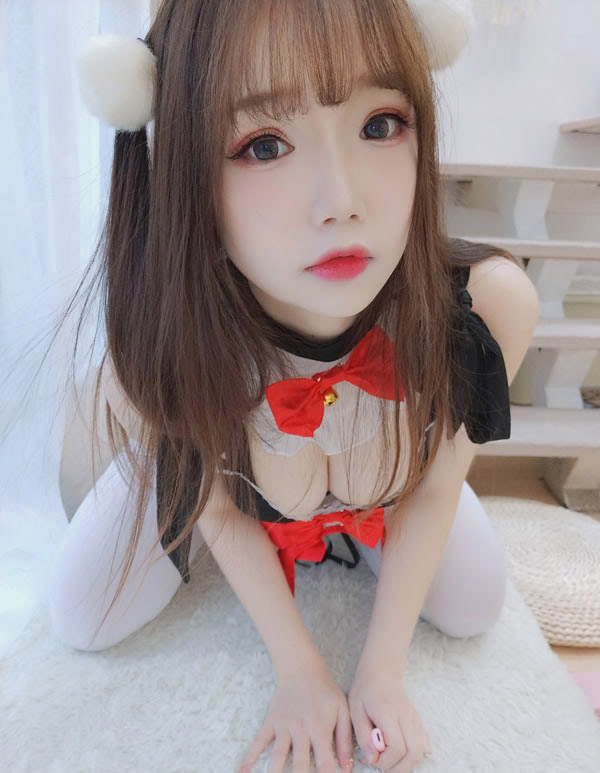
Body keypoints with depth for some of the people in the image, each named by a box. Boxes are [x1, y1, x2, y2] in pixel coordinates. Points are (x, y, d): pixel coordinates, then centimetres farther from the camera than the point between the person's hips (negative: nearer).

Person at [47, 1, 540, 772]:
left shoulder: (491, 304, -37)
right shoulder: (150, 365, -38)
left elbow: (432, 489, -19)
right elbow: (220, 508, -17)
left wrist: (381, 670, -12)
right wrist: (300, 670, -9)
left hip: (384, 473, 1)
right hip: (212, 468, 0)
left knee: (473, 606, 7)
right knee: (82, 622, 4)